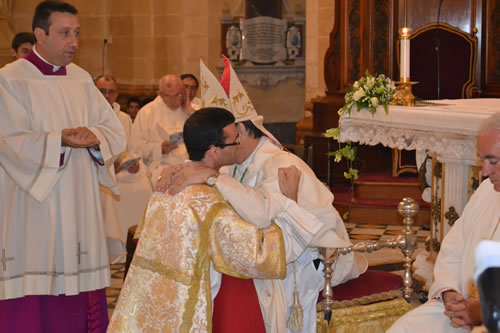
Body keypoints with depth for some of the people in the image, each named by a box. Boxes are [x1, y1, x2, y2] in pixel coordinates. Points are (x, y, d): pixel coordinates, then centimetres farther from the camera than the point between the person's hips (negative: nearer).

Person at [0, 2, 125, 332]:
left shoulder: (82, 79, 12)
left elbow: (116, 132, 8)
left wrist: (94, 137, -14)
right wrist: (61, 140, -26)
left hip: (79, 211, 5)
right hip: (31, 208, -5)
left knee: (79, 300, 5)